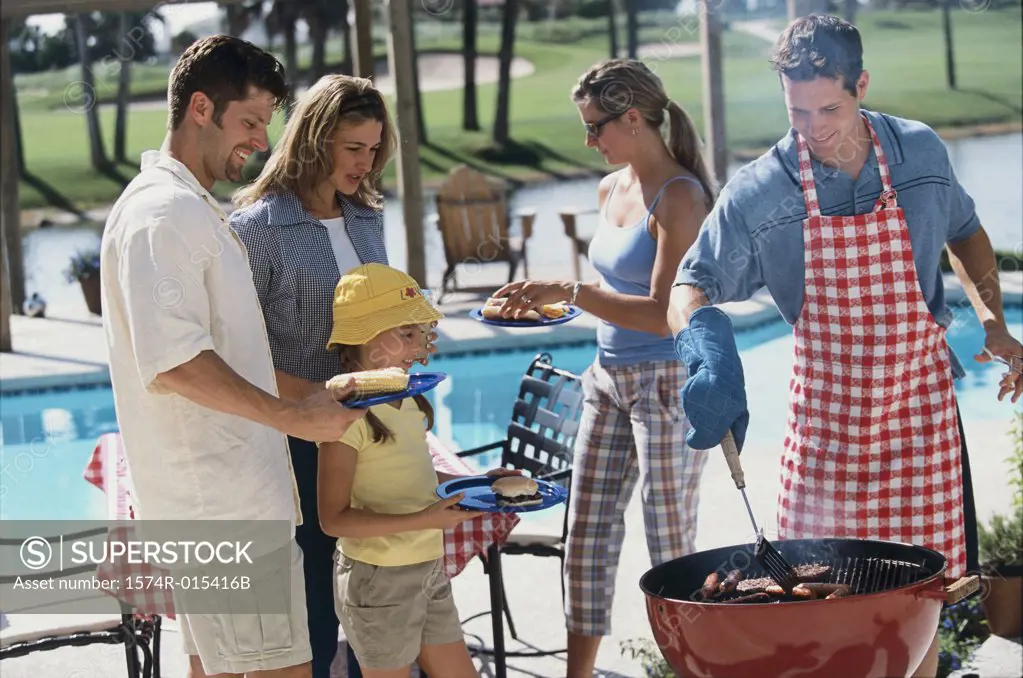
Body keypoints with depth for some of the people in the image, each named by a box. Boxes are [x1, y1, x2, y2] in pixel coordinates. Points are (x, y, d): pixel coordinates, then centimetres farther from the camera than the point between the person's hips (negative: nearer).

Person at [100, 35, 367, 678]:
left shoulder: (196, 208, 19)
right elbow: (174, 360, -24)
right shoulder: (163, 212, -15)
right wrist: (293, 416, -19)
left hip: (218, 499, 11)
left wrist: (311, 391, 14)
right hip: (226, 504, -11)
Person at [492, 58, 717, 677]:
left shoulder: (679, 196, -16)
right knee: (588, 533, 9)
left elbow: (665, 314, -22)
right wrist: (552, 301, 6)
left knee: (671, 545, 1)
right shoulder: (611, 189, 10)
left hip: (667, 384, -8)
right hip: (610, 378, 8)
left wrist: (569, 291, -24)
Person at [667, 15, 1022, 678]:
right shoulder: (760, 194, -11)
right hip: (824, 413, -1)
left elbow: (966, 232, 15)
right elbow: (691, 288, -11)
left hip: (922, 408, 1)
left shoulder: (921, 152, -4)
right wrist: (712, 361, -31)